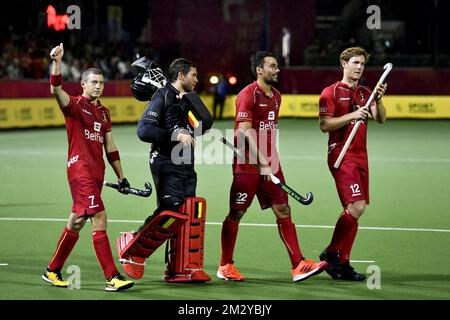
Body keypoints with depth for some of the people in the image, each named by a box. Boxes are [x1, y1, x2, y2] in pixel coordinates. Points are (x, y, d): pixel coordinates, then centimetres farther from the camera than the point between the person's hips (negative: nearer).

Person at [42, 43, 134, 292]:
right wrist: (56, 62, -35)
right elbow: (56, 90, -22)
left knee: (77, 222, 12)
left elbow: (110, 147, 21)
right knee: (99, 219, -15)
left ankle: (52, 271, 25)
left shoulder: (103, 112, 17)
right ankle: (112, 278, -18)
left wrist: (121, 177, 20)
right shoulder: (74, 105, -2)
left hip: (96, 172, 7)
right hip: (80, 170, -7)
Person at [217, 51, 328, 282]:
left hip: (270, 164, 7)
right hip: (248, 165, -7)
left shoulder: (276, 96, 14)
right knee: (236, 213, 0)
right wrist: (262, 162, -21)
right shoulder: (248, 95, -10)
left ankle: (298, 265, -2)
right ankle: (225, 267, 11)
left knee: (283, 211, 0)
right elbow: (245, 132, -17)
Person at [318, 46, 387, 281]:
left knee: (353, 210, 4)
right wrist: (351, 115, -19)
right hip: (341, 155, -7)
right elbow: (324, 125, -10)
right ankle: (331, 253, -3)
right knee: (356, 206, -17)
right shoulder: (331, 92, -2)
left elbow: (381, 119, 4)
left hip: (360, 156, 7)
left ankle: (342, 263, 9)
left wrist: (378, 100, -14)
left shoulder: (365, 93, 15)